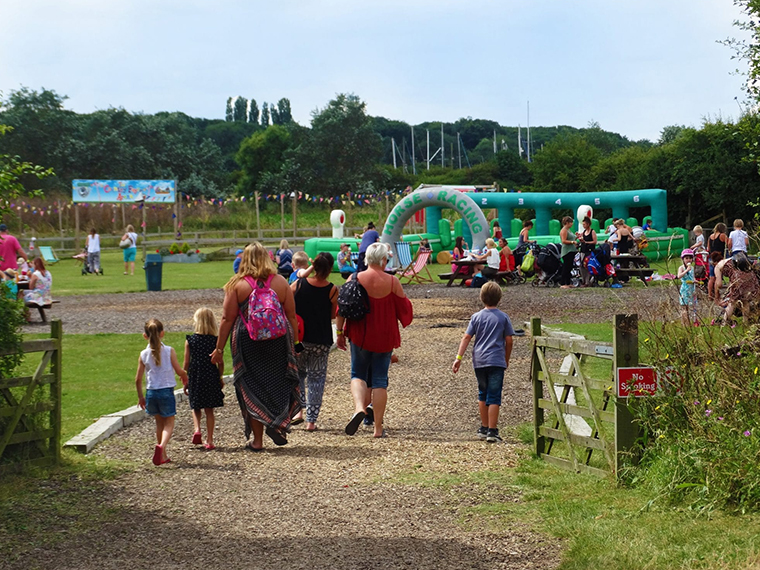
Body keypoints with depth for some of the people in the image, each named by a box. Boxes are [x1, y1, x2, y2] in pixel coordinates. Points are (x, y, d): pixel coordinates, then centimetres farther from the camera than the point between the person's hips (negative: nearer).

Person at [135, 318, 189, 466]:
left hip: (151, 392, 3)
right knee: (169, 422, 5)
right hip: (166, 391, -3)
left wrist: (140, 397, 15)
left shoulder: (144, 354, -1)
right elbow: (179, 371, -6)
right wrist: (185, 378, 17)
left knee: (159, 423, 19)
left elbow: (138, 379, 1)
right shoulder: (169, 351, -8)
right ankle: (162, 446, -23)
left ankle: (163, 455, 24)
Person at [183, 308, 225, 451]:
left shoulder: (190, 340, -5)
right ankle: (209, 441, 7)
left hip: (194, 378, 0)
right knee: (209, 410, 8)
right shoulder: (215, 341, -4)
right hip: (211, 378, 0)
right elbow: (220, 363, -3)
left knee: (196, 408, 19)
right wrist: (220, 378, 12)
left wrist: (185, 380, 9)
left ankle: (197, 429, -5)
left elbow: (186, 363, -3)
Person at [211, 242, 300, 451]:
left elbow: (227, 319, -4)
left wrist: (219, 349, 3)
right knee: (280, 382, 15)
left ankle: (257, 440, 10)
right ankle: (277, 422, -7)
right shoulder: (280, 282, 1)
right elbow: (291, 316, 3)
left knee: (251, 389, 7)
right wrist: (293, 344, 13)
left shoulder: (237, 285, -4)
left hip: (247, 344, -1)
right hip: (278, 341, 1)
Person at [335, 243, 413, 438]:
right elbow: (404, 310, 1)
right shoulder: (392, 282, -8)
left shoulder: (354, 279, -6)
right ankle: (378, 428, 7)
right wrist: (409, 316, 24)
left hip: (359, 336, 0)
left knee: (358, 374, 14)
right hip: (384, 338, 0)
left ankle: (359, 408, -15)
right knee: (380, 380, 7)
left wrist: (340, 332, 6)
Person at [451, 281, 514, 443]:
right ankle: (492, 431, -7)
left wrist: (459, 357, -1)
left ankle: (484, 428, 24)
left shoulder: (476, 317, 4)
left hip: (479, 361, 3)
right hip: (497, 361, -3)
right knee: (494, 396, -3)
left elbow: (466, 337, -1)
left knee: (483, 395, 17)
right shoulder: (503, 317, 0)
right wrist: (506, 360, 15)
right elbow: (509, 341, 2)